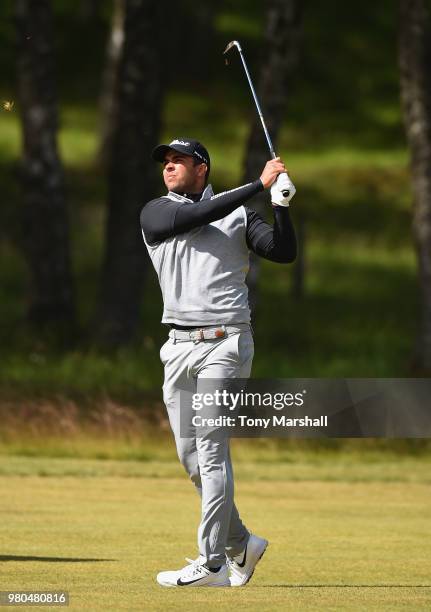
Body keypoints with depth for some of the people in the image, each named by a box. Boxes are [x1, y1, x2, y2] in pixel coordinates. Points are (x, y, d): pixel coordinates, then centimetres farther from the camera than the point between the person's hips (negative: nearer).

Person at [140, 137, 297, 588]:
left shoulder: (239, 214, 7)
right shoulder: (156, 214, 8)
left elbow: (284, 252, -3)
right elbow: (195, 216, -11)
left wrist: (281, 203, -18)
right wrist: (259, 185, -14)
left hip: (225, 343, -4)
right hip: (179, 346, 4)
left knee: (211, 449, -13)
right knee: (190, 455, 6)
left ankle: (212, 563, -15)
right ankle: (240, 543, 23)